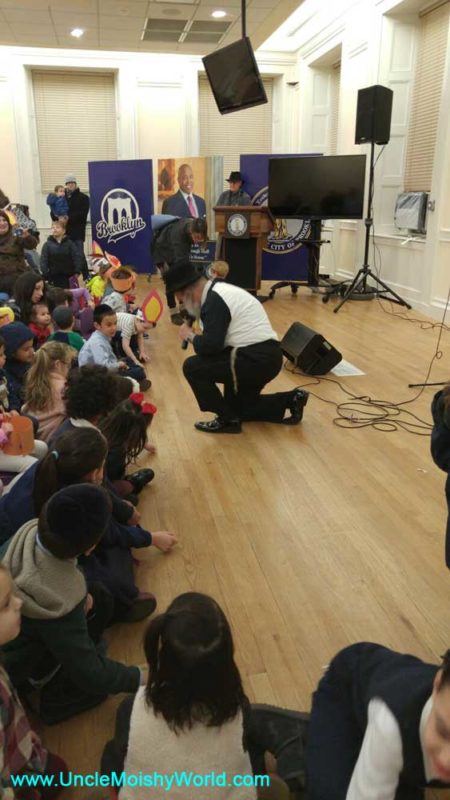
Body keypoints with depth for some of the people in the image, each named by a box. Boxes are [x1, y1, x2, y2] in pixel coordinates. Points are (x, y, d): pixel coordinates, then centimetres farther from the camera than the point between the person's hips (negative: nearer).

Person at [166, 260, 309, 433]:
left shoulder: (214, 299, -17)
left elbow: (210, 346, -23)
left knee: (192, 367, -9)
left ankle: (227, 420, 1)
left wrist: (190, 336, -5)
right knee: (237, 407, 26)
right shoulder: (219, 292, 15)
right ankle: (289, 401, 21)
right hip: (265, 356, 11)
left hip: (256, 359, -11)